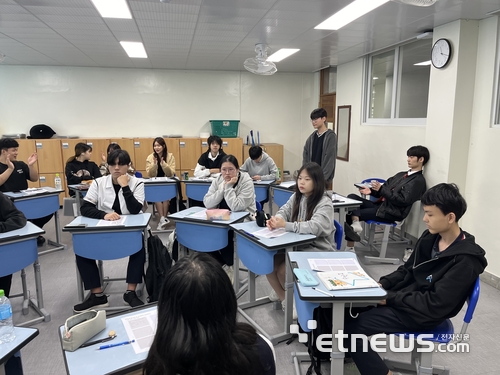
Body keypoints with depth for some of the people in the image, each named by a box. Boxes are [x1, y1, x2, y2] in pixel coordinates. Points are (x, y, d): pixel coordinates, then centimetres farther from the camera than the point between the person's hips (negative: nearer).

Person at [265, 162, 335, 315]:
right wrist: (275, 220, -26)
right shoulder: (296, 196, 6)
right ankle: (284, 297, 12)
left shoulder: (325, 203, -18)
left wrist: (285, 225, -38)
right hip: (297, 245, 7)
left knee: (282, 271, -20)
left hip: (317, 250, -7)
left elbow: (315, 227, -32)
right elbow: (284, 211, -1)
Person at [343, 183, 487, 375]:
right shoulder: (430, 237, 2)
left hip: (422, 315, -8)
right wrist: (382, 284, -5)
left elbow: (435, 305, -23)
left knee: (349, 325, -16)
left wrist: (389, 298, -20)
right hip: (403, 296, 8)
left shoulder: (465, 261, -21)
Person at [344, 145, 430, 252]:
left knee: (350, 214, -15)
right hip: (380, 204, 8)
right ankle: (355, 224, -33)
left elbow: (403, 200, -16)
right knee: (352, 197, -15)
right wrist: (372, 191, 0)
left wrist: (381, 189, -17)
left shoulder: (418, 181, -6)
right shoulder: (401, 174, 20)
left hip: (390, 212, -8)